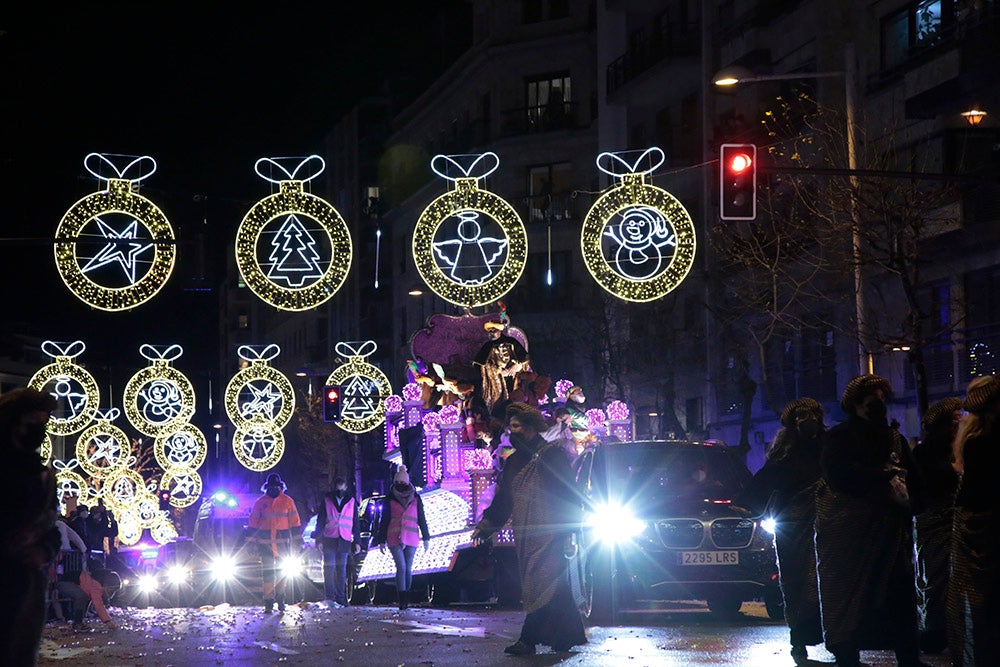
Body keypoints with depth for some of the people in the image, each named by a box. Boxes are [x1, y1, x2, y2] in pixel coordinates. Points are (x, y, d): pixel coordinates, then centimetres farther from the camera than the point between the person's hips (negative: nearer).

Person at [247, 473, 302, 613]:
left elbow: (295, 522, 7)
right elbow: (253, 523, 7)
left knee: (283, 571, 3)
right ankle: (269, 602, 0)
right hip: (265, 542, -1)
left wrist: (298, 541, 3)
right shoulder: (260, 503, 5)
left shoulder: (287, 501, 6)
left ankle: (280, 598, 18)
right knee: (268, 572, -1)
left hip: (282, 542, 1)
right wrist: (251, 542, 2)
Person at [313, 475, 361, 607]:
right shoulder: (327, 501, 6)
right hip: (329, 540, -1)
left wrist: (357, 541, 8)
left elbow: (355, 523, 13)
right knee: (329, 569, -5)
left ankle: (340, 598, 7)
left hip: (344, 541, 1)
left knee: (341, 570, 3)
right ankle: (330, 597, -3)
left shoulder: (351, 501, 10)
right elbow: (320, 522, 5)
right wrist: (319, 540, -2)